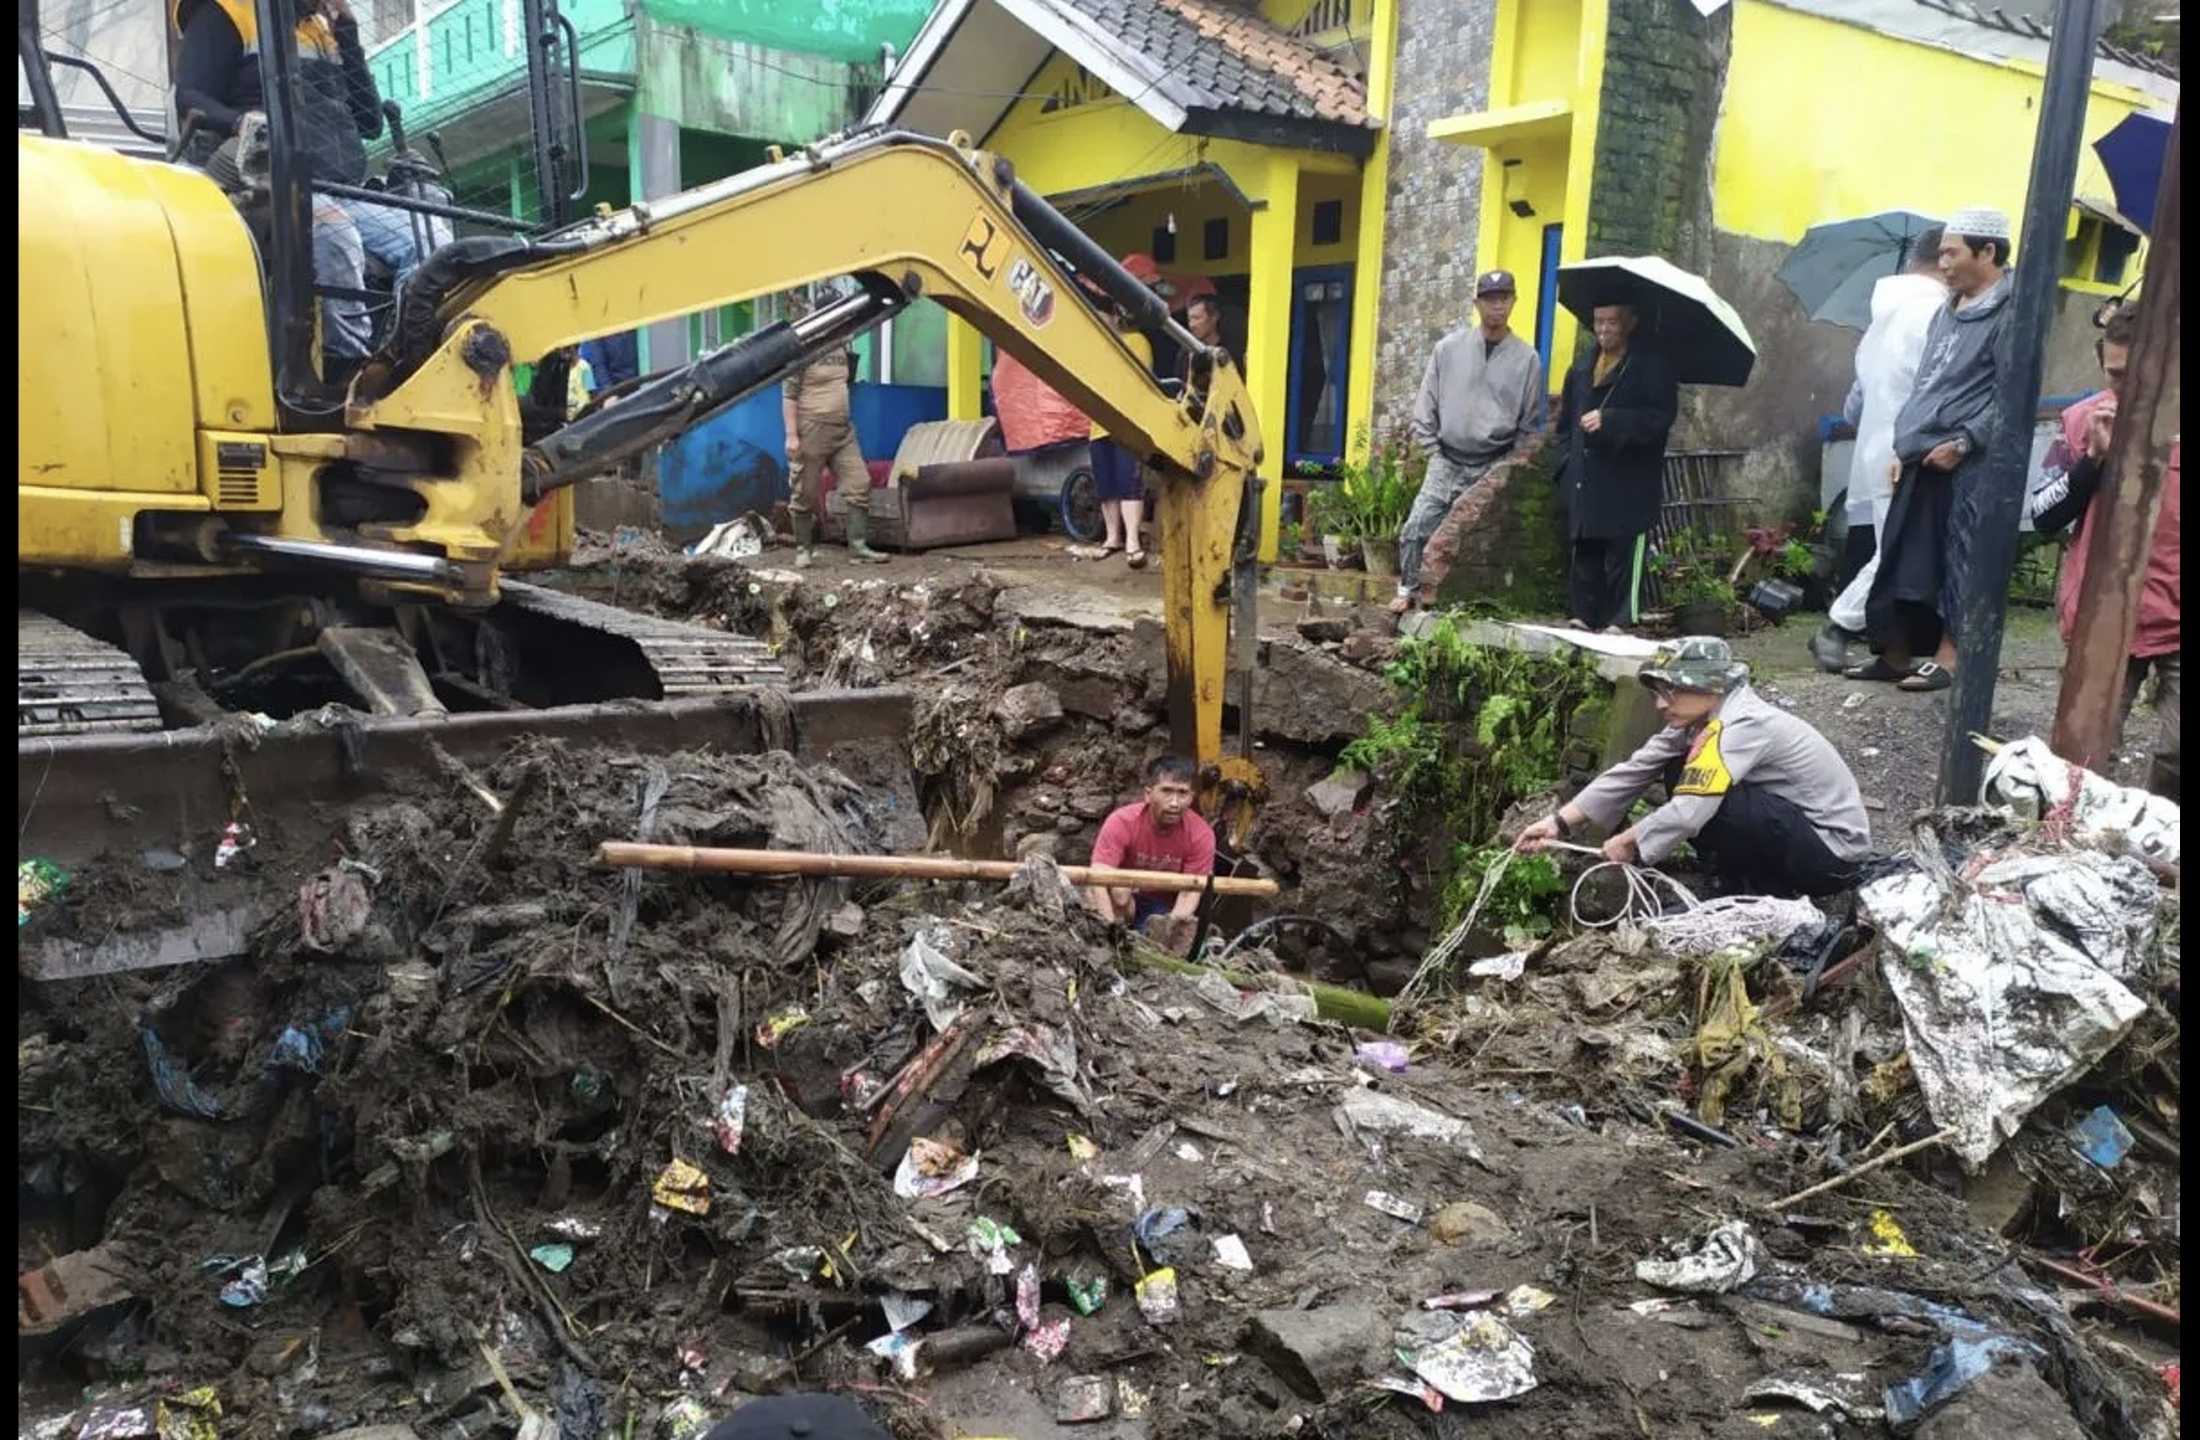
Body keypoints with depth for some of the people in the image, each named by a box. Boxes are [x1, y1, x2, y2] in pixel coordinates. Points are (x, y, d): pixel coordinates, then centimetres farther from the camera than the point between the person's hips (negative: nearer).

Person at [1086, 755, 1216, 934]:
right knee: (1117, 890, -33)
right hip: (1124, 900, -1)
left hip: (1165, 907, 1)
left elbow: (1190, 893, -24)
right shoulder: (1121, 822, -27)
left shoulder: (1201, 835, -22)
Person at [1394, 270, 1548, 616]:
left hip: (1494, 468, 0)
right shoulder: (1449, 347, 1)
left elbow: (1531, 422, 5)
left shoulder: (1527, 358, 0)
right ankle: (1408, 590, 12)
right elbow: (1426, 405, 6)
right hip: (1447, 462, 1)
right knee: (1416, 528, -6)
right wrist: (1431, 448, 1)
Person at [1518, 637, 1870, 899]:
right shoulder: (1699, 718, -1)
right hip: (1797, 829, 9)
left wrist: (1627, 841, -16)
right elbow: (1634, 770, -2)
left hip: (1834, 852, -9)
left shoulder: (1744, 725, -27)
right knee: (1681, 777, 1)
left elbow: (1689, 812, -34)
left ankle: (1762, 893, -4)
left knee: (1704, 795, -27)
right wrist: (1560, 822, -7)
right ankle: (1737, 881, 6)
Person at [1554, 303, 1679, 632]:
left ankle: (1620, 624, -4)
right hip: (1585, 489, 6)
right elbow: (1565, 424, 24)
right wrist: (1567, 463, 10)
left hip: (1629, 491, -6)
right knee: (1584, 560, 8)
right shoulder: (1581, 370, 19)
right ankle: (1581, 620, 14)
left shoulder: (1652, 367, 0)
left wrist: (1609, 420, -20)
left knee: (1622, 561, -7)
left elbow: (1660, 418, -11)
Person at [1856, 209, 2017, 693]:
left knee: (1958, 560, -2)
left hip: (1968, 463, -8)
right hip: (1922, 458, 8)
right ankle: (1895, 655, 16)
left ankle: (1948, 658, 5)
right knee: (1902, 560, 8)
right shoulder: (1949, 310, 19)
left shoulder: (2011, 310, -7)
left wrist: (1963, 441, -17)